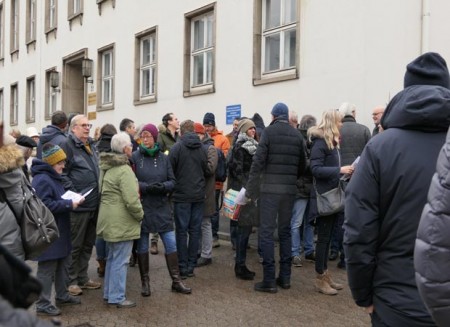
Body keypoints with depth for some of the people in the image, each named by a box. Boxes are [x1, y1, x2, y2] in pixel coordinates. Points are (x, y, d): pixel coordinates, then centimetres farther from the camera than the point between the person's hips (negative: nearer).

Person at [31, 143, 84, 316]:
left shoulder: (53, 177, 13)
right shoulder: (42, 180, -19)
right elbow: (45, 205, -26)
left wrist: (71, 199, 6)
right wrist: (69, 204, -22)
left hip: (59, 232, 10)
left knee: (62, 264, 19)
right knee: (47, 268, -1)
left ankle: (62, 295, 32)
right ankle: (43, 304, 9)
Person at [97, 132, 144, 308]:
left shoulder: (106, 167, 11)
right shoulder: (124, 170, -19)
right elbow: (131, 200, -24)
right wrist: (140, 214, -7)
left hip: (109, 220, 10)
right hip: (121, 222, -10)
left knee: (112, 257, 20)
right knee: (120, 260, 0)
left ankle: (108, 292, 30)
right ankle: (117, 297, 8)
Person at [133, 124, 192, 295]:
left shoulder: (164, 158, 4)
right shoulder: (135, 157, -4)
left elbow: (172, 181, 3)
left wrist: (163, 186, -17)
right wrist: (146, 187, -22)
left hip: (162, 208, 2)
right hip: (142, 207, -2)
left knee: (171, 243, 2)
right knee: (142, 246, 9)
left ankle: (176, 281, 15)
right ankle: (145, 282, 24)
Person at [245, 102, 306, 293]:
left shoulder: (269, 131, -5)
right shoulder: (297, 134, 8)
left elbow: (258, 162, -12)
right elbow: (302, 164, 11)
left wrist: (250, 190, -8)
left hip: (269, 188, -5)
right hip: (289, 189, 5)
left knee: (266, 232, -1)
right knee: (285, 231, 14)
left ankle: (269, 280, -1)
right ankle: (285, 277, 18)